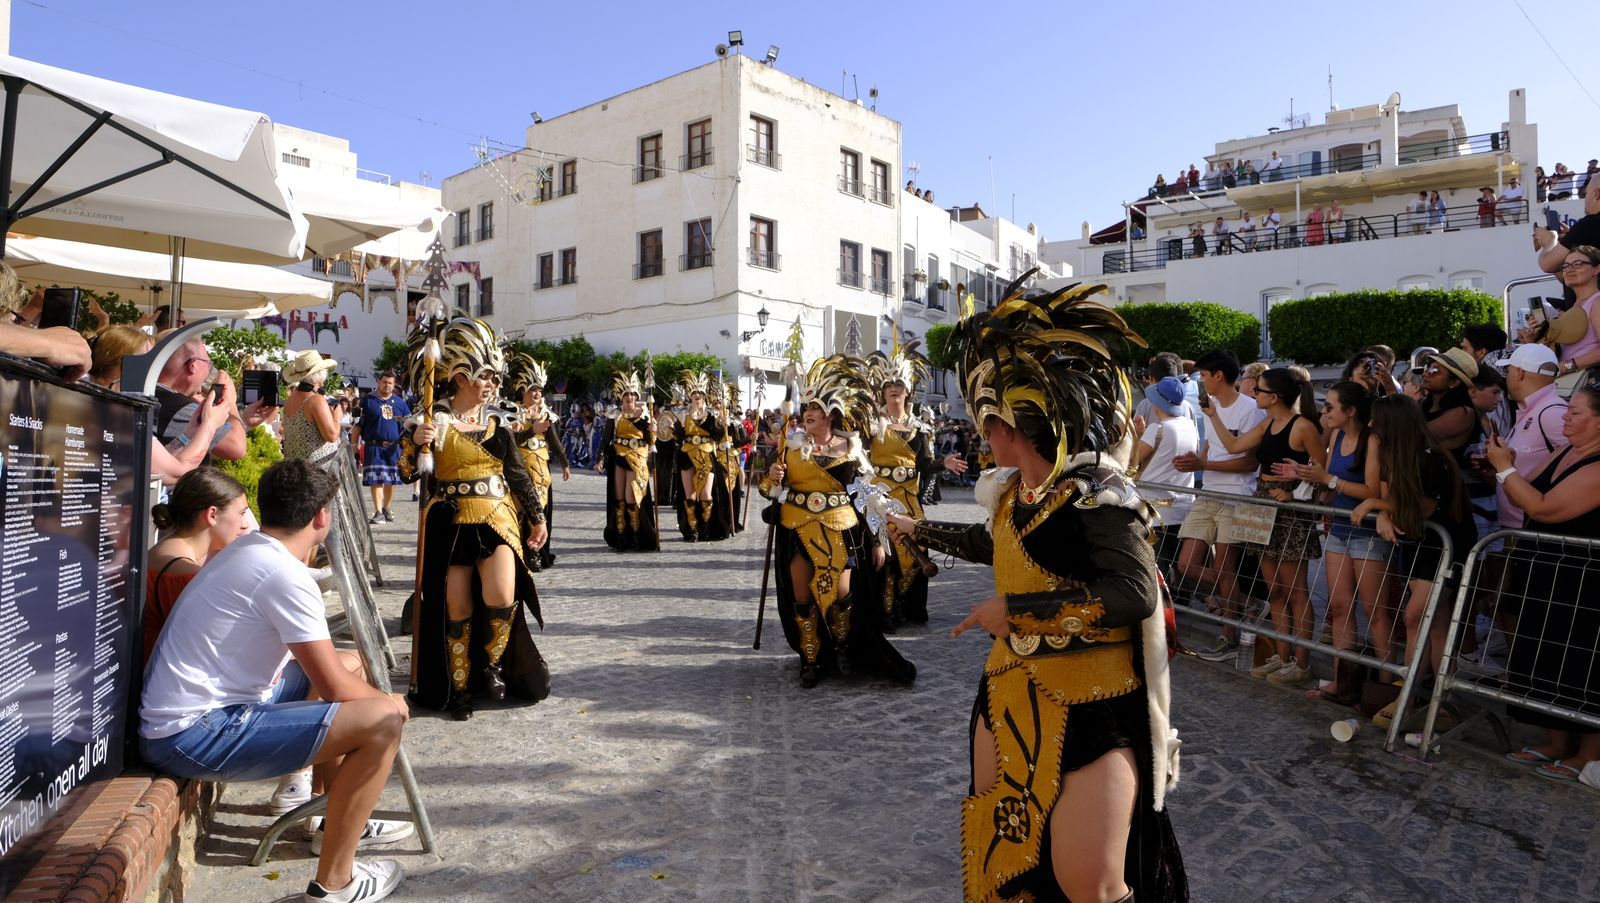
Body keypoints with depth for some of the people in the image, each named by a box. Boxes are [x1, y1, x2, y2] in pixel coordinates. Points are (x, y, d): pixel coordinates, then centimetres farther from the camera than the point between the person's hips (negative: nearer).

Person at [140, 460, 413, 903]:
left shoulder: (245, 551, 10)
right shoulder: (286, 574, -21)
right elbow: (334, 690, -18)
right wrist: (387, 701, 1)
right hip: (193, 735, -11)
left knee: (350, 667, 21)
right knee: (382, 721, -18)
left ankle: (343, 822, 30)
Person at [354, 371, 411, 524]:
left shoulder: (400, 402, 12)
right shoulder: (368, 400, 4)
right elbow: (357, 424, 3)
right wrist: (353, 445, -3)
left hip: (394, 447, 3)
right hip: (374, 447, -3)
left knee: (391, 480, 7)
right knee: (376, 479, -7)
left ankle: (387, 508, 22)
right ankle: (378, 511, -4)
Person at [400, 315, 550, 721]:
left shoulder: (496, 419, 6)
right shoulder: (435, 419, -3)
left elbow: (517, 471, 12)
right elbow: (409, 474, -2)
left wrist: (537, 516, 12)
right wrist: (415, 442, -21)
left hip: (497, 517, 2)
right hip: (451, 522, -2)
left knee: (501, 596, -16)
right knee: (457, 606, 4)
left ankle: (493, 665, 11)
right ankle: (458, 686, 22)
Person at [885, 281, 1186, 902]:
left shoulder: (1096, 493, -19)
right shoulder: (1014, 490, 6)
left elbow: (1136, 595, -28)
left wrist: (1015, 609, -25)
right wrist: (919, 530, 38)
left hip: (1090, 710, -8)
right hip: (1012, 693, 8)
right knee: (995, 851, 20)